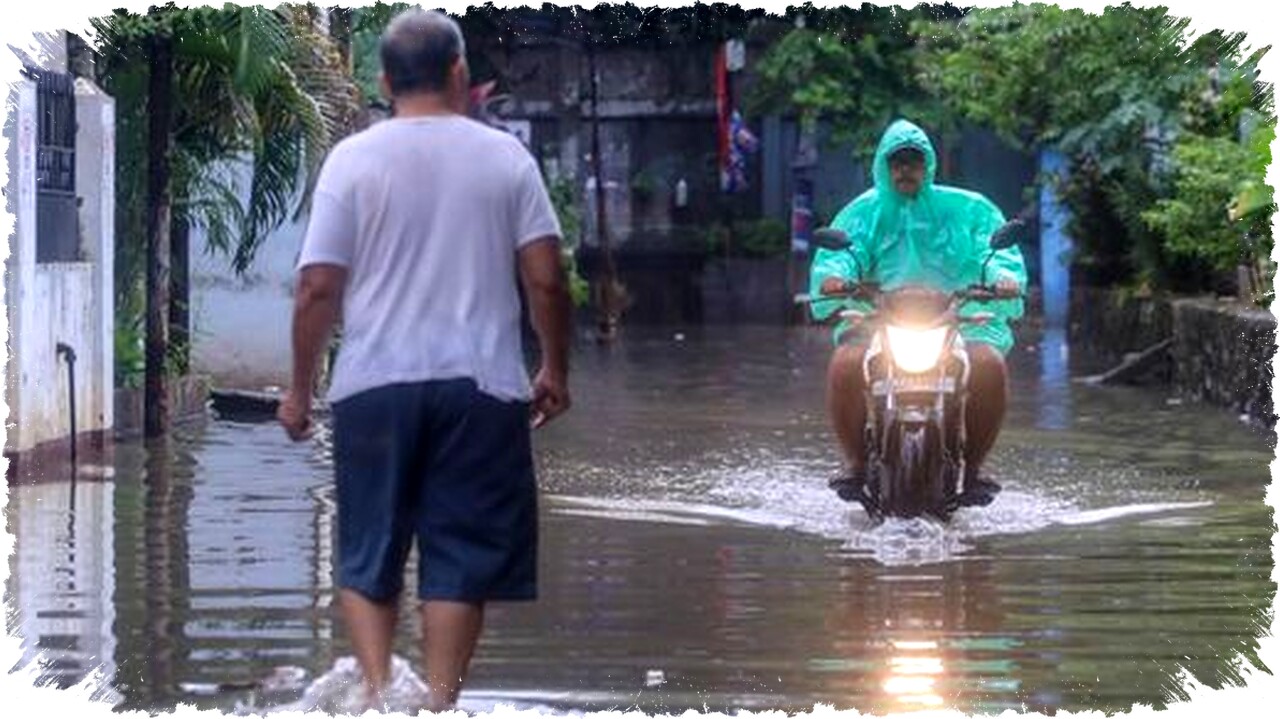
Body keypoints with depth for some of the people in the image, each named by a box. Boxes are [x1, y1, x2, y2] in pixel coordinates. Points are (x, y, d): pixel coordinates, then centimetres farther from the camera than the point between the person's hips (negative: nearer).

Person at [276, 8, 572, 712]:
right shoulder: (506, 157, 2)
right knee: (460, 557, 6)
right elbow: (545, 280, 0)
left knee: (368, 554, 10)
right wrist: (555, 371, 12)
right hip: (480, 384, 0)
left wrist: (299, 389, 6)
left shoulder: (353, 158, -1)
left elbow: (317, 289, -4)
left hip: (374, 386, 0)